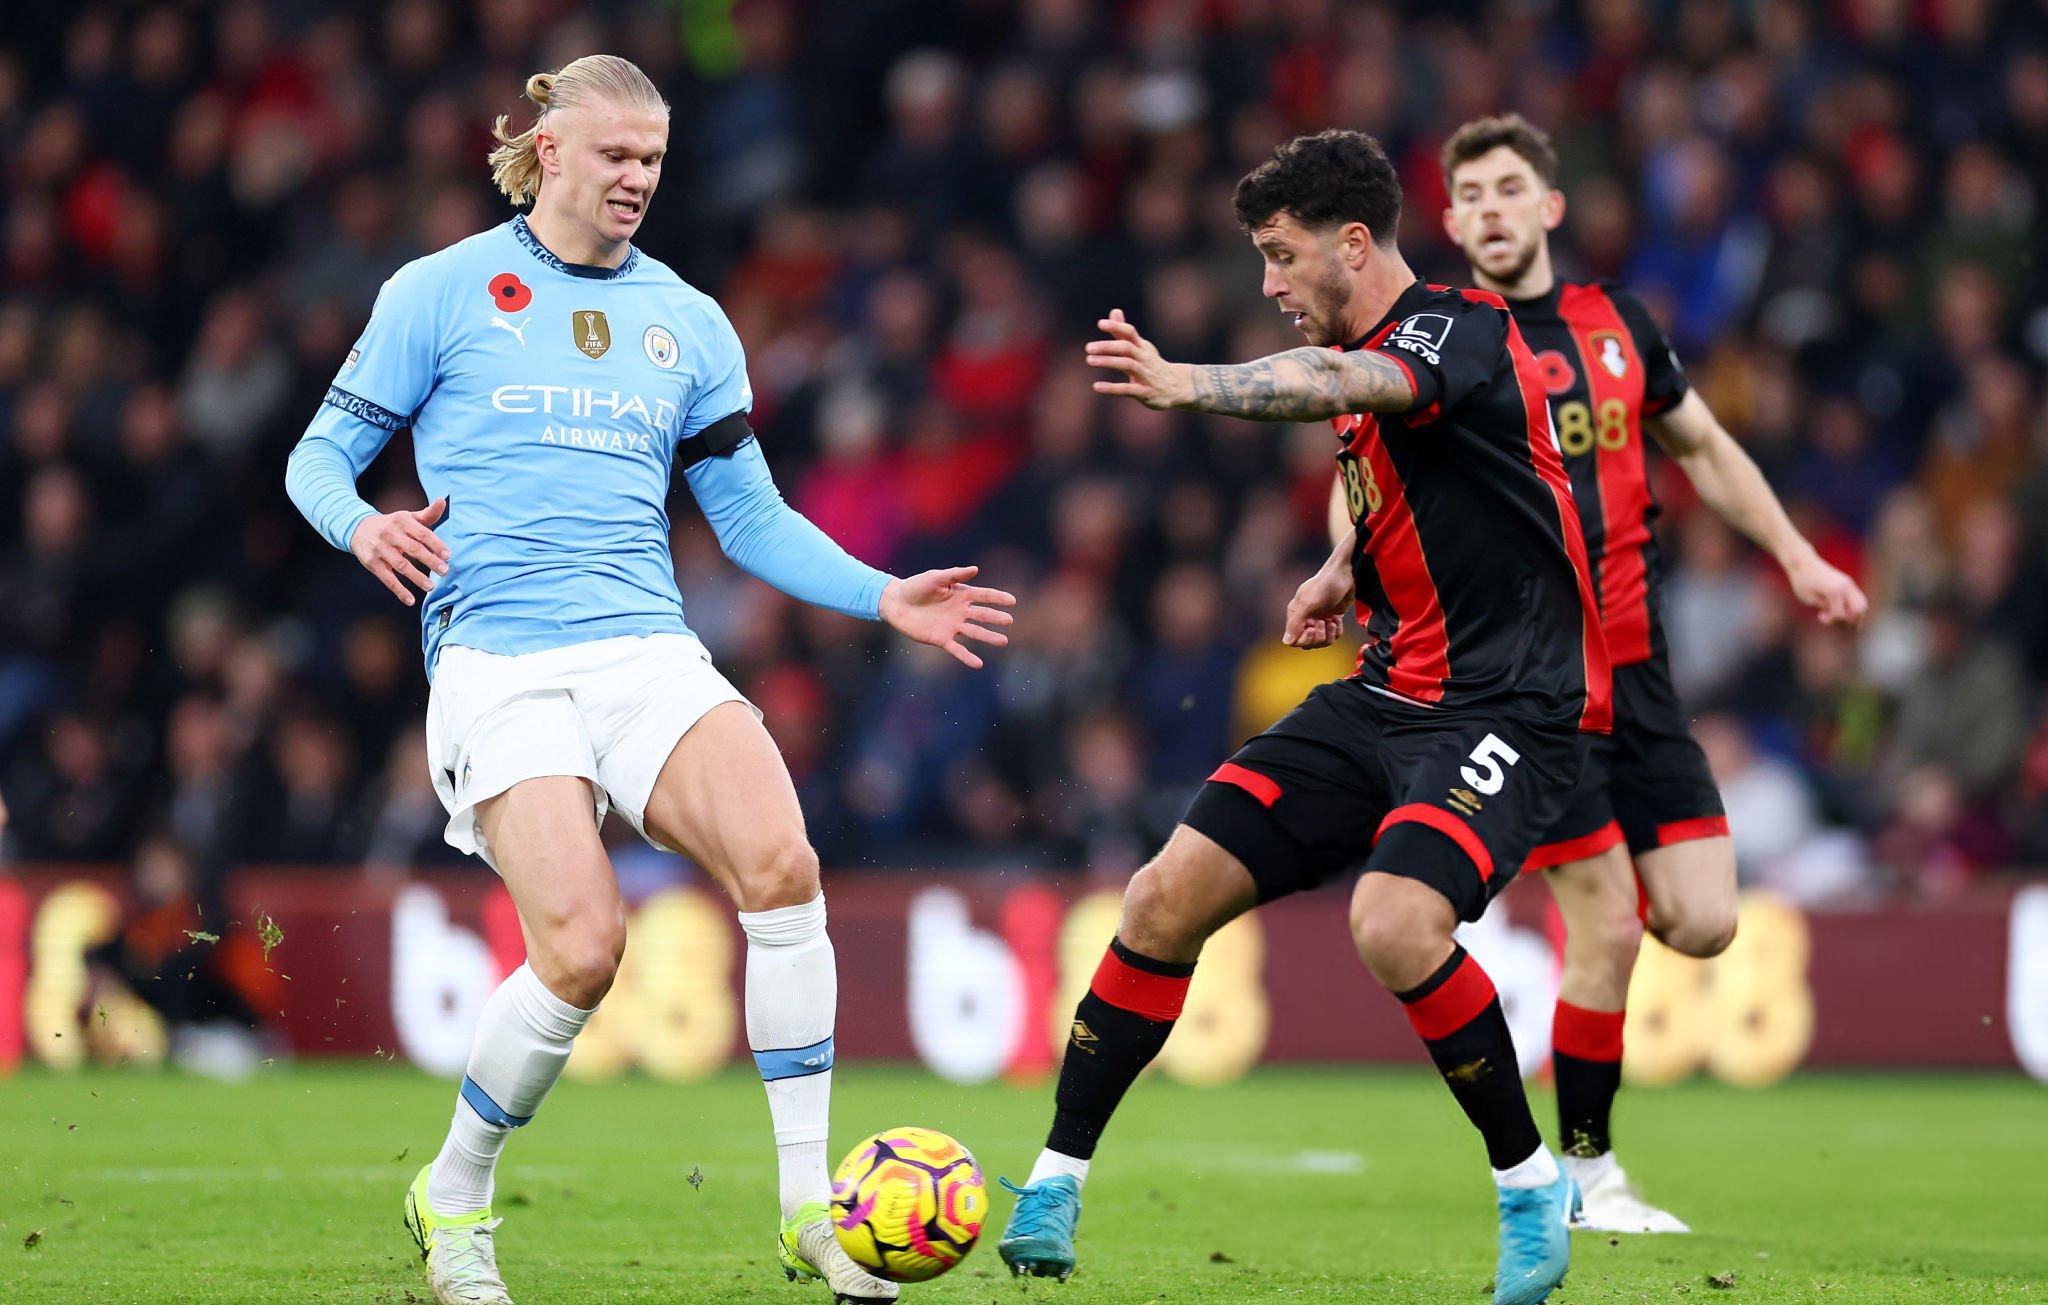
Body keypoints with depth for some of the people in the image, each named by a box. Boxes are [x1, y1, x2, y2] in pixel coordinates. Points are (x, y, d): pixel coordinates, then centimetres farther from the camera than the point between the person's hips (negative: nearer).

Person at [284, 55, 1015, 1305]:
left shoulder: (687, 322, 17)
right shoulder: (443, 293, 7)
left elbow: (753, 516, 19)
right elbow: (322, 453, 8)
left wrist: (882, 595, 5)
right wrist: (364, 525, -15)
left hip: (649, 652, 4)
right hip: (500, 665, -4)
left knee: (782, 866, -24)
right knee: (583, 946, -22)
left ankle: (810, 1204, -16)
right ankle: (455, 1199, 5)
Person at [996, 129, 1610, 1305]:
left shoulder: (1459, 330, -15)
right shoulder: (1366, 356, 13)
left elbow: (1344, 387, -39)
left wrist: (1187, 385, -55)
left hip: (1509, 709, -9)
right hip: (1388, 695, 9)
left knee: (1395, 923, -32)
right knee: (1167, 899, -2)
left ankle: (1532, 1184, -10)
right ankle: (1054, 1188, 10)